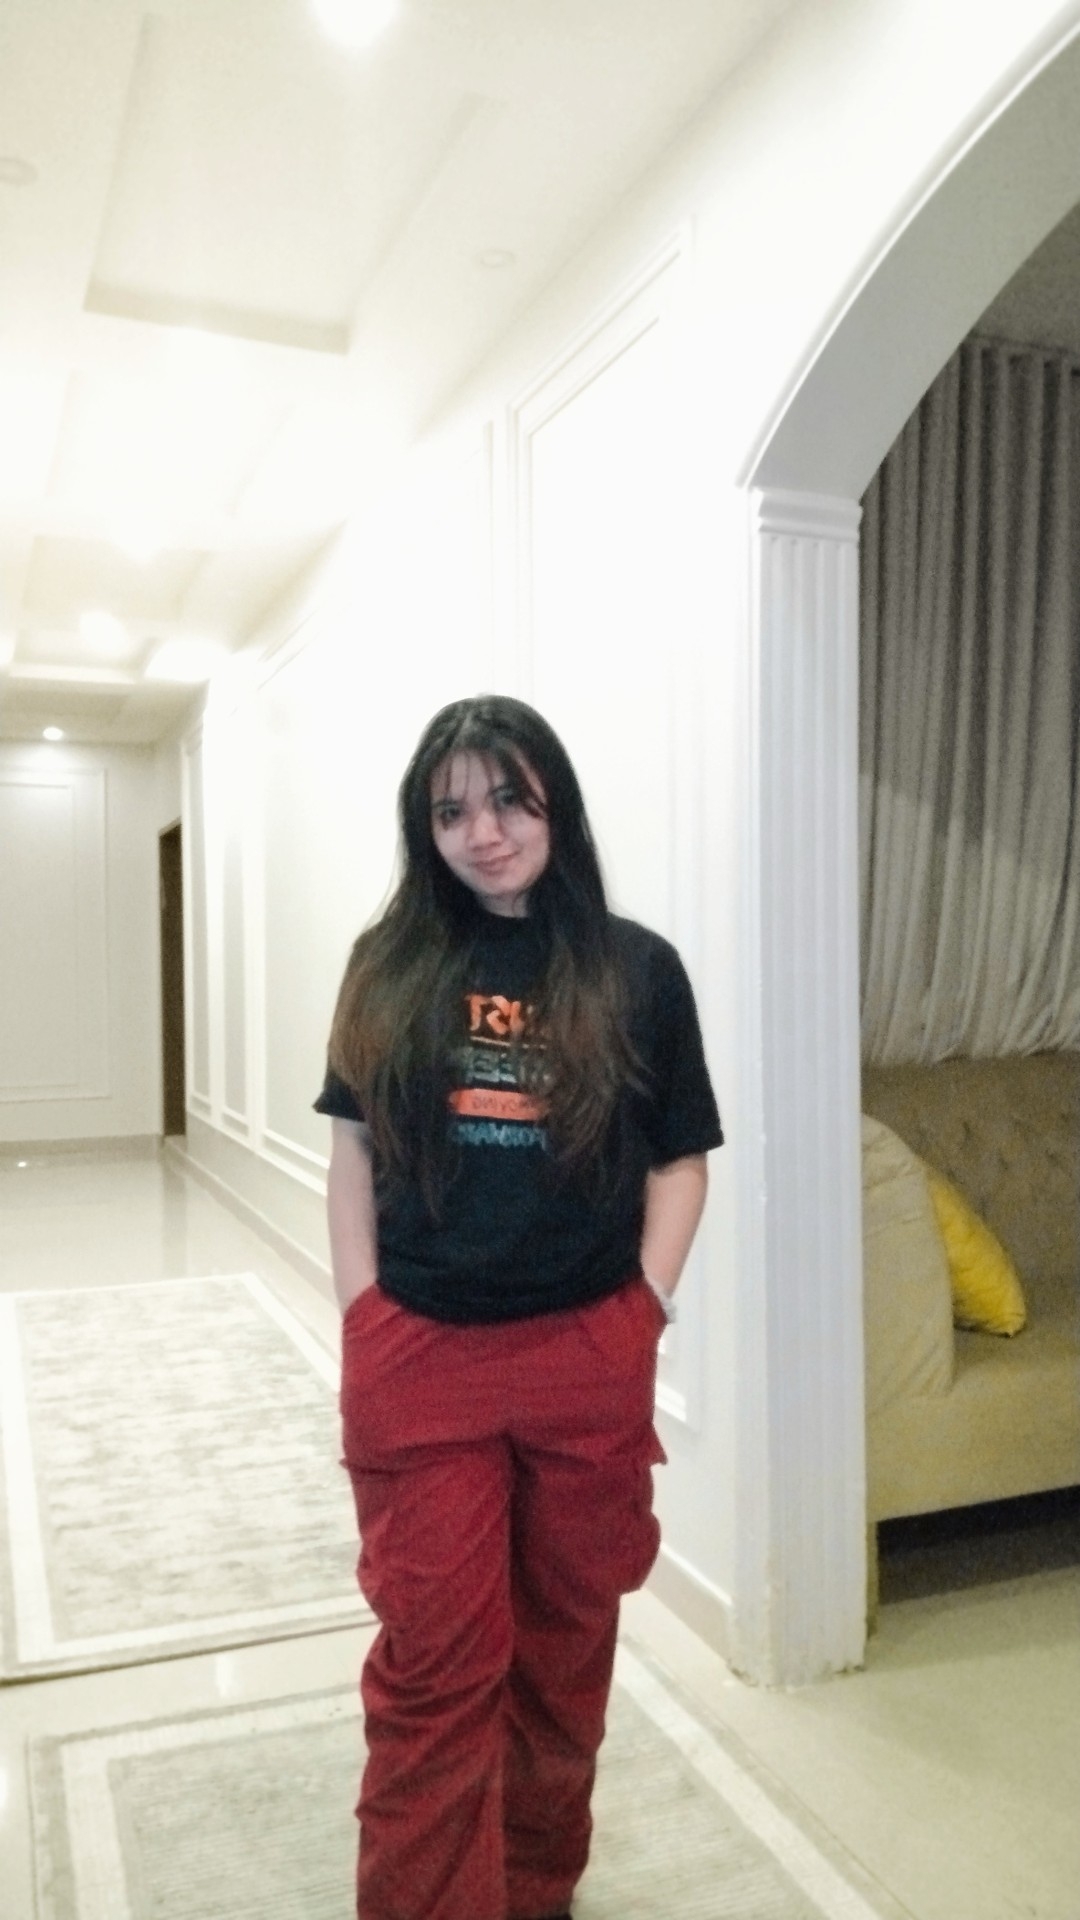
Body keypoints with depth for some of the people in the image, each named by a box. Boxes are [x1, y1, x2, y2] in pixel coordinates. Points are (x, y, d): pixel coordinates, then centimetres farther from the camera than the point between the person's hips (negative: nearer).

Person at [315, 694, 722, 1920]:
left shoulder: (635, 968, -1)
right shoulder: (391, 965, 2)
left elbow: (680, 1161, 2)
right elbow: (354, 1151, 4)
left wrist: (645, 1309, -6)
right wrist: (362, 1324, -1)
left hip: (588, 1362, 1)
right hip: (420, 1360, 0)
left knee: (562, 1652, 17)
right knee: (432, 1666, 5)